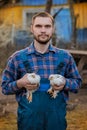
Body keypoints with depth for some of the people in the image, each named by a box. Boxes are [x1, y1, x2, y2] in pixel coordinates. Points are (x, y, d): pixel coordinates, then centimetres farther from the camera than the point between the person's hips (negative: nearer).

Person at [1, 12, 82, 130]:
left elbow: (77, 82, 11)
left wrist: (65, 83, -10)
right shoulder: (17, 58, 2)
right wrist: (20, 83, -15)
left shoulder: (65, 56, 6)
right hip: (28, 120, -1)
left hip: (57, 119, 1)